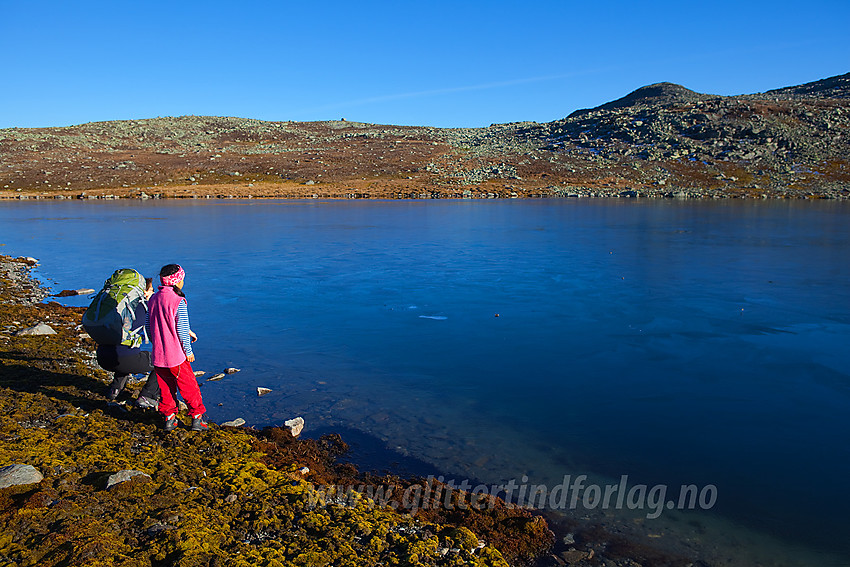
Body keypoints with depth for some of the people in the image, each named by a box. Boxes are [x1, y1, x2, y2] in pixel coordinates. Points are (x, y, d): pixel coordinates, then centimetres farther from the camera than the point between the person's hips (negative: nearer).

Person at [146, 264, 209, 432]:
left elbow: (149, 327, 10)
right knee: (189, 387, 7)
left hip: (157, 355, 6)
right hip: (176, 355, -6)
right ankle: (197, 417, 13)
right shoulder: (178, 301, -17)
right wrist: (189, 351, -5)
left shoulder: (153, 299, 4)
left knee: (166, 387, 18)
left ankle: (169, 418, 25)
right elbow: (182, 330, -16)